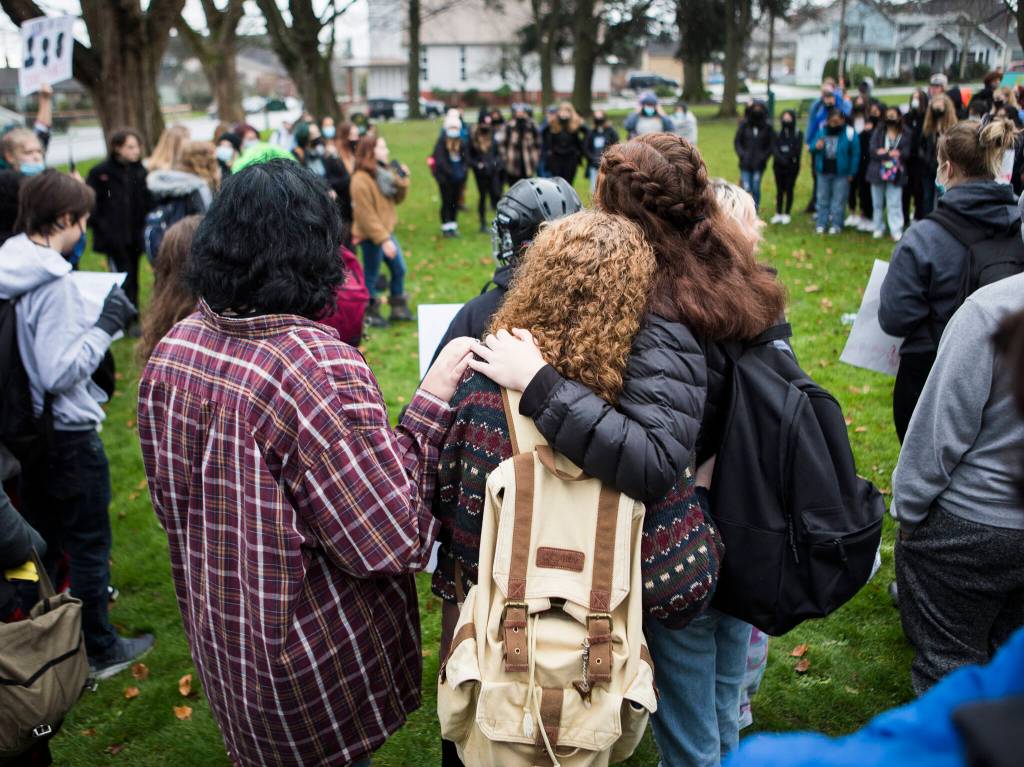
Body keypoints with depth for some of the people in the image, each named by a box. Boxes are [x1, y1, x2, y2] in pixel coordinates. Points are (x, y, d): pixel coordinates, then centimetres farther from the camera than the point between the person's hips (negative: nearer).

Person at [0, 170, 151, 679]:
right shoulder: (54, 282, -23)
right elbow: (61, 372, -26)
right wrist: (105, 326, -18)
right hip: (67, 433, -8)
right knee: (89, 546, 7)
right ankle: (99, 651, 21)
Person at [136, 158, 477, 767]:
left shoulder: (172, 350, -6)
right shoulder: (322, 366, -29)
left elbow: (168, 496, 7)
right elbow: (392, 539, -23)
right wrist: (431, 403, -20)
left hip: (216, 635, 6)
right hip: (315, 662, -6)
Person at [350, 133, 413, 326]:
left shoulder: (384, 172, 6)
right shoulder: (361, 180, -20)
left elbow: (397, 199, 11)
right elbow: (366, 215, -22)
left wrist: (403, 180, -6)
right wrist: (383, 240, -23)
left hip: (386, 232, 9)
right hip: (371, 236, -8)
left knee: (399, 269, 15)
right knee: (371, 275, 5)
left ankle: (398, 308, 30)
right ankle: (370, 313, 21)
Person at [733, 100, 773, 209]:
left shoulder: (767, 127, -1)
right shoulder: (744, 124, 1)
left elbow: (772, 144, 3)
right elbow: (736, 141, 7)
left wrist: (764, 156, -7)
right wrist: (742, 155, -4)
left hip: (759, 164, 0)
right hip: (745, 164, 0)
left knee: (756, 189, 2)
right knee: (746, 188, -4)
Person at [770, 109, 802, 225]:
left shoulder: (798, 134, -2)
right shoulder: (777, 134, 4)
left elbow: (797, 150, -8)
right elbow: (774, 149, -4)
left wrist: (788, 159, -17)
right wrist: (781, 159, -19)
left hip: (792, 167, -2)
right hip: (779, 166, 2)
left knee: (789, 190, 3)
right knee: (779, 190, 8)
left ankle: (786, 214, 11)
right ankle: (778, 214, 14)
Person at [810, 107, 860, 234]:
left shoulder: (849, 133, -8)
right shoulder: (822, 131, 2)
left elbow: (855, 154, -5)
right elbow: (812, 149, 11)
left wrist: (851, 172, -6)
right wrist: (816, 147, -14)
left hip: (841, 173, -4)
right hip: (823, 171, 4)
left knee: (838, 200, 1)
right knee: (822, 199, 9)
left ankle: (836, 224, 7)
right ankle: (821, 224, 16)